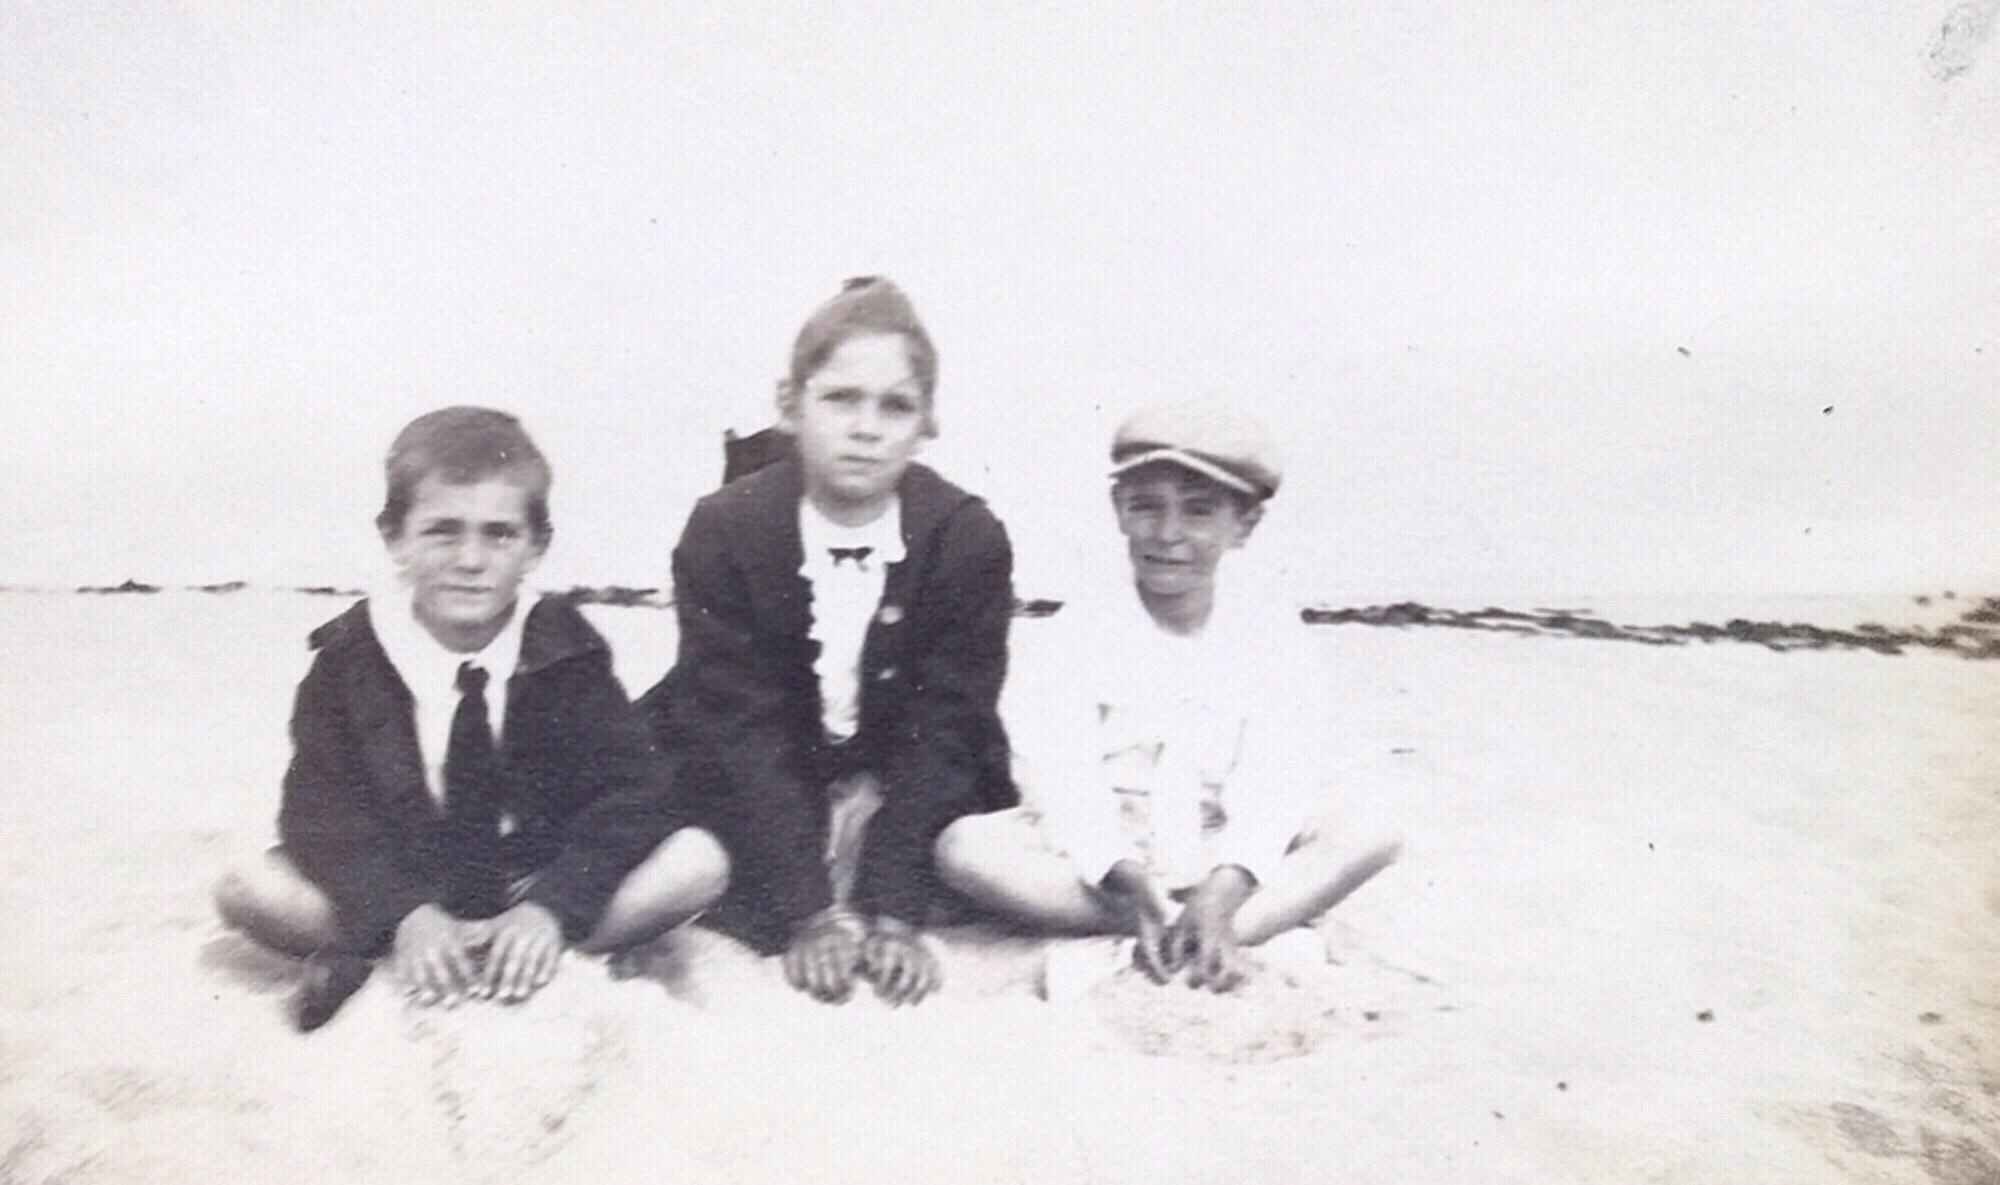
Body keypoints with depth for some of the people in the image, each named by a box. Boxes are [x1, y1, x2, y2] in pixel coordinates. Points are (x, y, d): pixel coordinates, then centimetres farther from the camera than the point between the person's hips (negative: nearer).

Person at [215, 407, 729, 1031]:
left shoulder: (564, 649, -7)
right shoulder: (351, 655, -6)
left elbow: (631, 792, -14)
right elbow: (322, 810, -12)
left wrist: (550, 908, -29)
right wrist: (404, 914, -30)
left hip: (538, 884, 1)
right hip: (397, 885, -1)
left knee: (698, 861, -24)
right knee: (247, 891, -24)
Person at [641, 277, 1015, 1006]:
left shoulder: (971, 541, -16)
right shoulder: (722, 531, -18)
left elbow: (941, 735, -17)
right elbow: (739, 735, -21)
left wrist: (896, 913, -27)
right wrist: (807, 913, -28)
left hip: (910, 800, 1)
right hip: (754, 801, 0)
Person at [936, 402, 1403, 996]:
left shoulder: (1266, 628, -3)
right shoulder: (1083, 625, -7)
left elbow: (1268, 783, -9)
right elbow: (1065, 776, -14)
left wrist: (1221, 894, -25)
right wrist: (1131, 883, -29)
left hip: (1217, 862, 2)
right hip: (1101, 857, -1)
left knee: (1368, 834, -19)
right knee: (966, 845, -28)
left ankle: (1123, 953, -31)